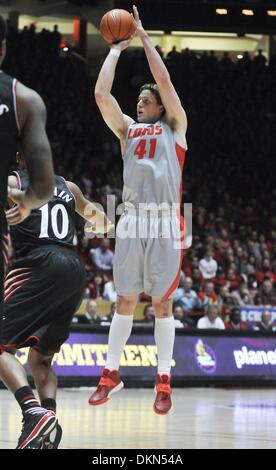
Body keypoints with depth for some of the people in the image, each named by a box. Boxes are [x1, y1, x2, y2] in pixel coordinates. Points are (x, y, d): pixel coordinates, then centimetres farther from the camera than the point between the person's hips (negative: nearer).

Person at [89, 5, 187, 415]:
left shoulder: (174, 126, 11)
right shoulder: (127, 128, 19)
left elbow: (164, 81, 1)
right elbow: (101, 93, 8)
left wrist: (144, 38, 6)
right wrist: (116, 50, 14)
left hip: (166, 223, -3)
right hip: (132, 220, 3)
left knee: (162, 302, 0)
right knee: (124, 300, 5)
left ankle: (164, 381, 3)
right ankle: (112, 375, 11)